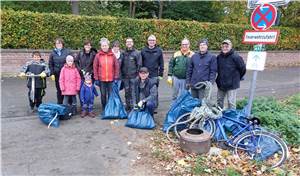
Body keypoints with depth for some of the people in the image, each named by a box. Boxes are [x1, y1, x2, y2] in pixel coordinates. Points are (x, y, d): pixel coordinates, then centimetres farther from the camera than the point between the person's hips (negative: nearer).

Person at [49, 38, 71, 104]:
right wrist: (52, 74, 0)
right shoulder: (53, 53, 7)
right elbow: (50, 64, 10)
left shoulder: (67, 52, 2)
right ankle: (59, 104, 19)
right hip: (57, 75, 2)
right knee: (59, 90, 9)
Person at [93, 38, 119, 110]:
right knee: (103, 95, 10)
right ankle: (104, 109, 24)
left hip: (111, 79, 0)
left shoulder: (112, 55, 1)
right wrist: (96, 79, -3)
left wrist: (116, 78, -2)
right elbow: (95, 67, 1)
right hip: (101, 79, 0)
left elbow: (116, 67, 2)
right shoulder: (98, 55, 0)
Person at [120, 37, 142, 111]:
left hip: (133, 76, -3)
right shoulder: (124, 53, 9)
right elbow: (121, 64, 13)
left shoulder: (137, 53, 0)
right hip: (125, 76, 3)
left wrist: (138, 75, -8)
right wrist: (121, 74, 8)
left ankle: (133, 106, 8)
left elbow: (139, 65, -2)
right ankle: (127, 106, 20)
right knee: (127, 92, 9)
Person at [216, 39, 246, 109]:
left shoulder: (235, 57, -14)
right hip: (220, 84, 6)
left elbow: (243, 68, -7)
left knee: (231, 103, 0)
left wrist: (237, 78, 4)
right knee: (219, 101, 17)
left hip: (231, 85, -6)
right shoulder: (219, 57, 4)